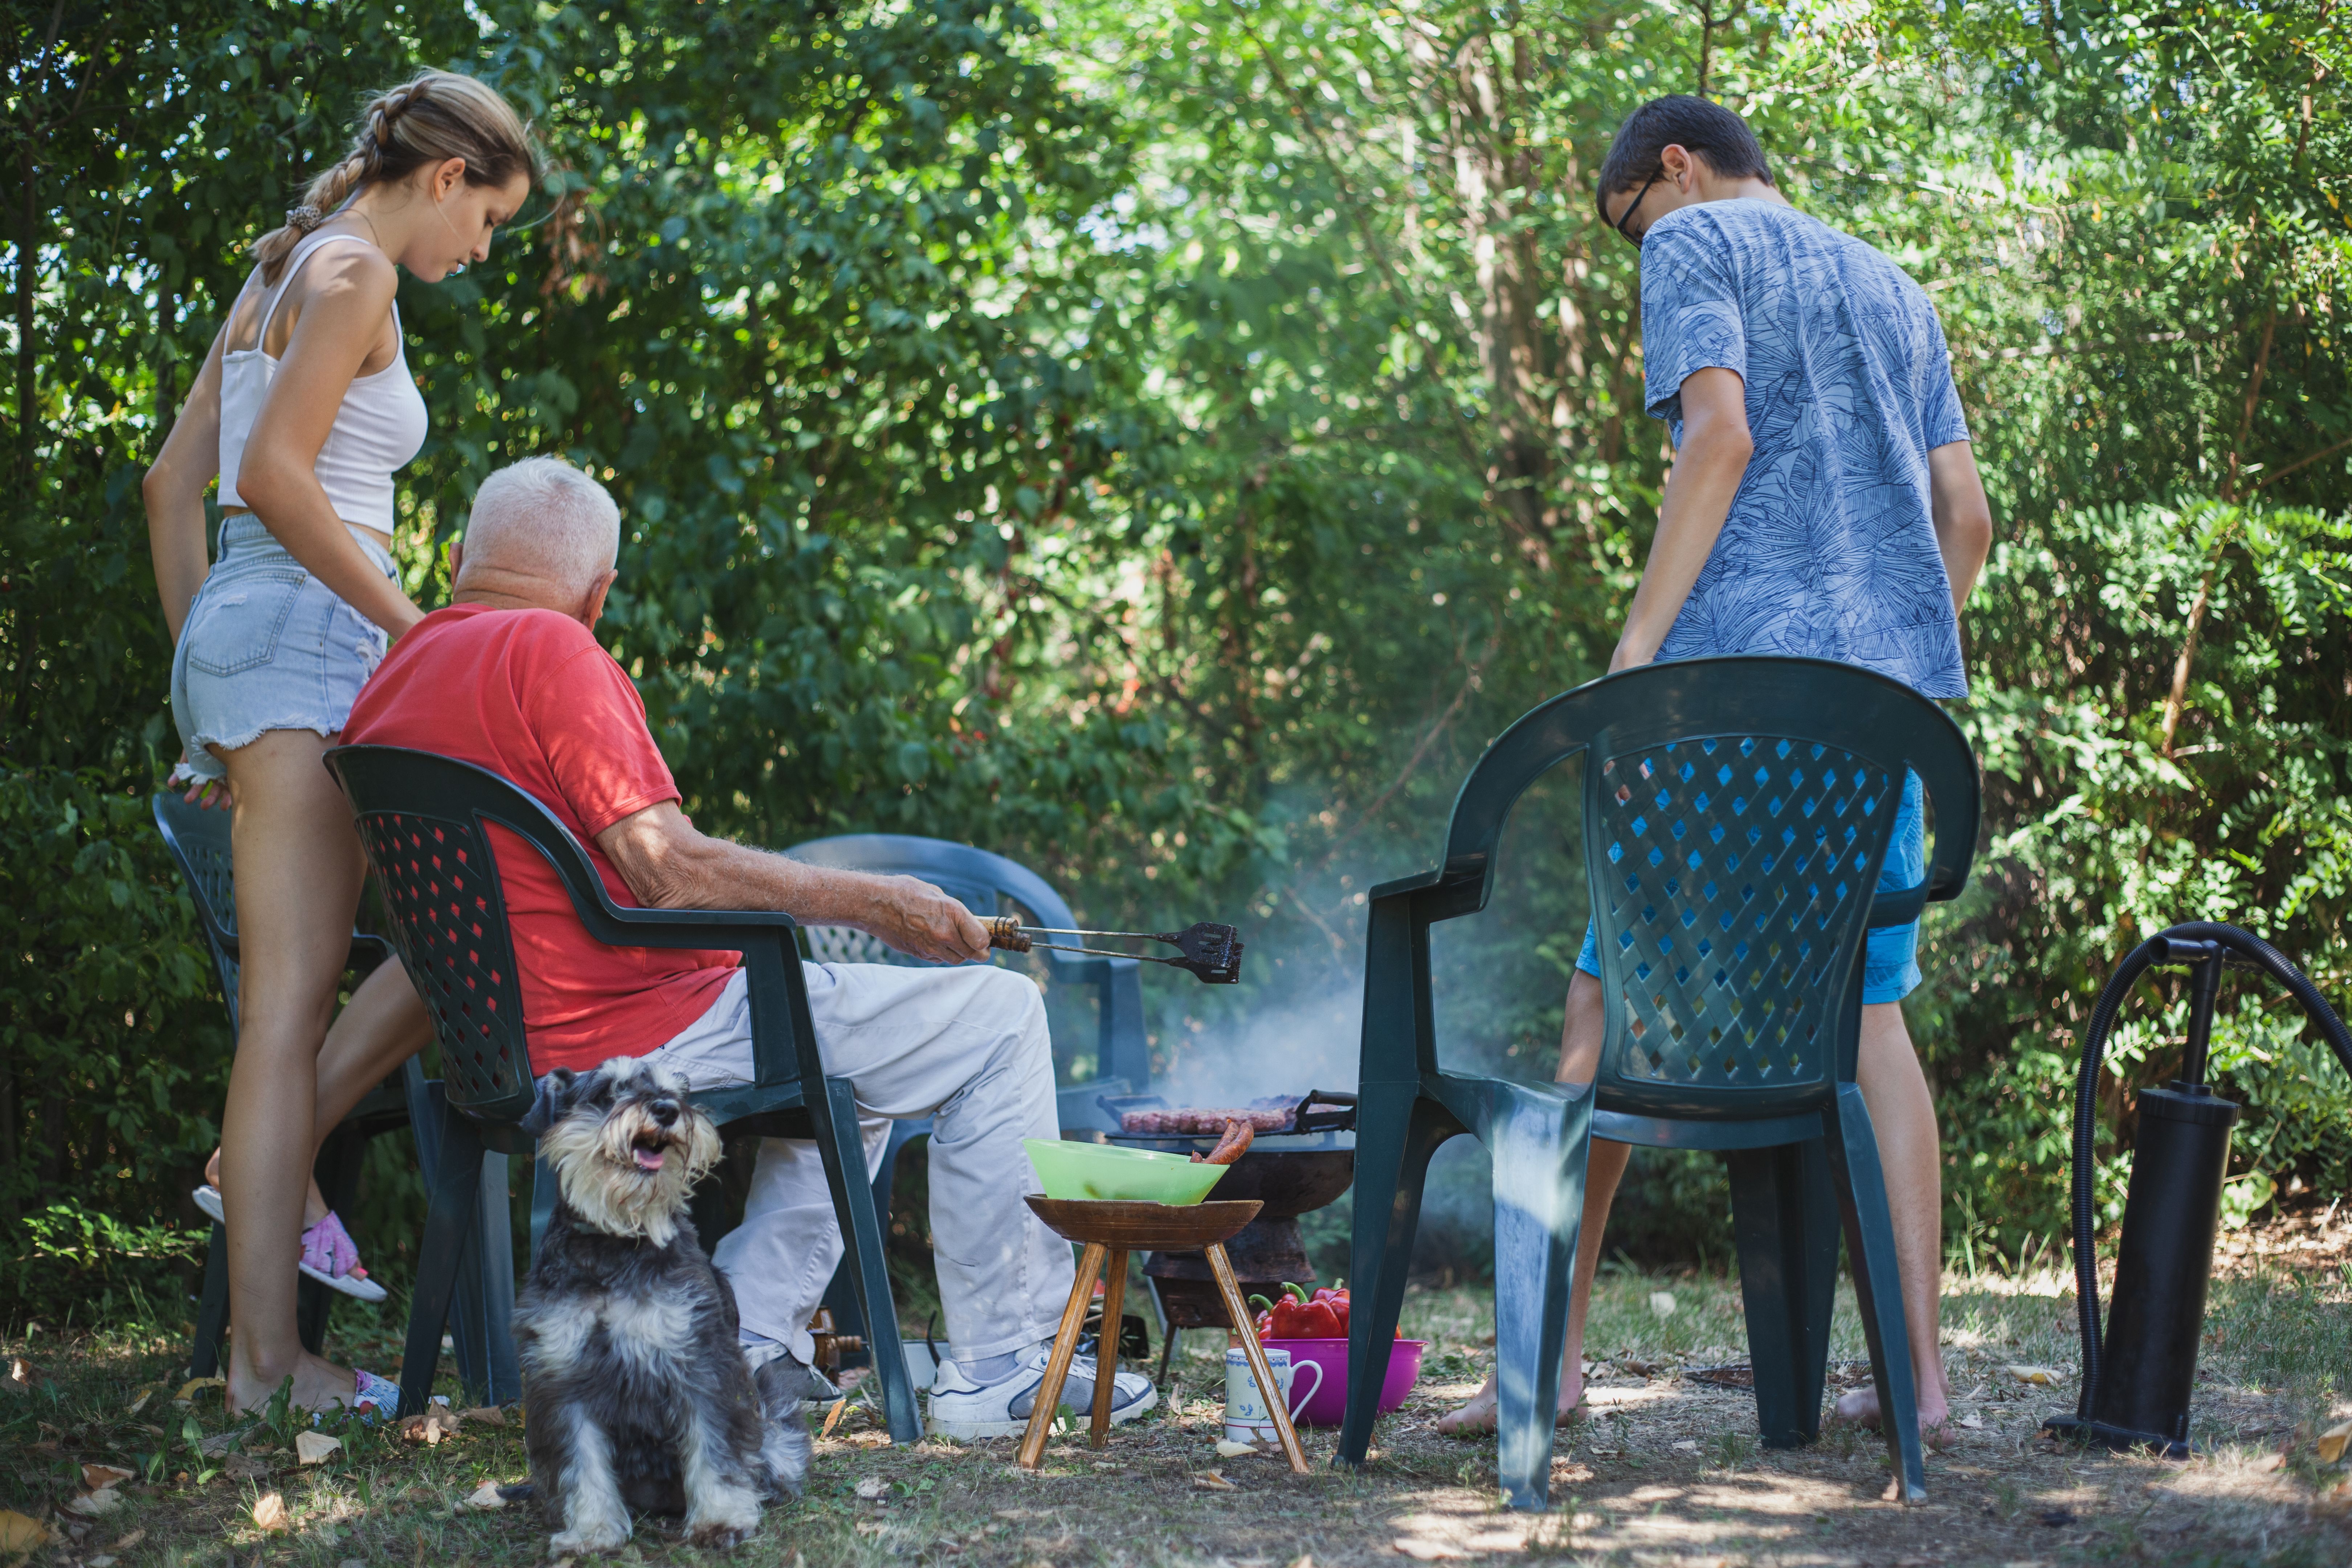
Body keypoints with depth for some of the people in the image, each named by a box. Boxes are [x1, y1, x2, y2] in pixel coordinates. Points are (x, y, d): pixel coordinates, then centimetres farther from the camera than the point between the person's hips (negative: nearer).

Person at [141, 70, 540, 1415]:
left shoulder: (282, 278, 22)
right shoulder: (354, 271, -6)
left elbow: (172, 481, 21)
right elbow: (274, 473, -17)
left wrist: (201, 668, 22)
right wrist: (415, 627, -12)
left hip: (230, 633, 10)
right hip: (304, 628, -10)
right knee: (293, 996, -11)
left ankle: (272, 1159, 6)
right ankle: (266, 1362, -12)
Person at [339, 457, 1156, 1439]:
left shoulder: (384, 689, 13)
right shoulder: (545, 649, -14)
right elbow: (673, 872, -19)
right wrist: (872, 900, -10)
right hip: (639, 1038, -10)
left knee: (849, 1066, 31)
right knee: (997, 1020, -1)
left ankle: (744, 1345, 16)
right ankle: (1002, 1373, 1)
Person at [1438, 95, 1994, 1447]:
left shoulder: (1697, 244, 4)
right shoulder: (1897, 291, 24)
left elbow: (1722, 434, -12)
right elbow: (1967, 517, 17)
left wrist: (1638, 643, -12)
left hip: (1738, 671, -6)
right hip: (1896, 679, 6)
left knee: (1613, 998, 0)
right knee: (1871, 1016, 8)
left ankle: (1554, 1351, 0)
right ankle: (1921, 1369, 1)